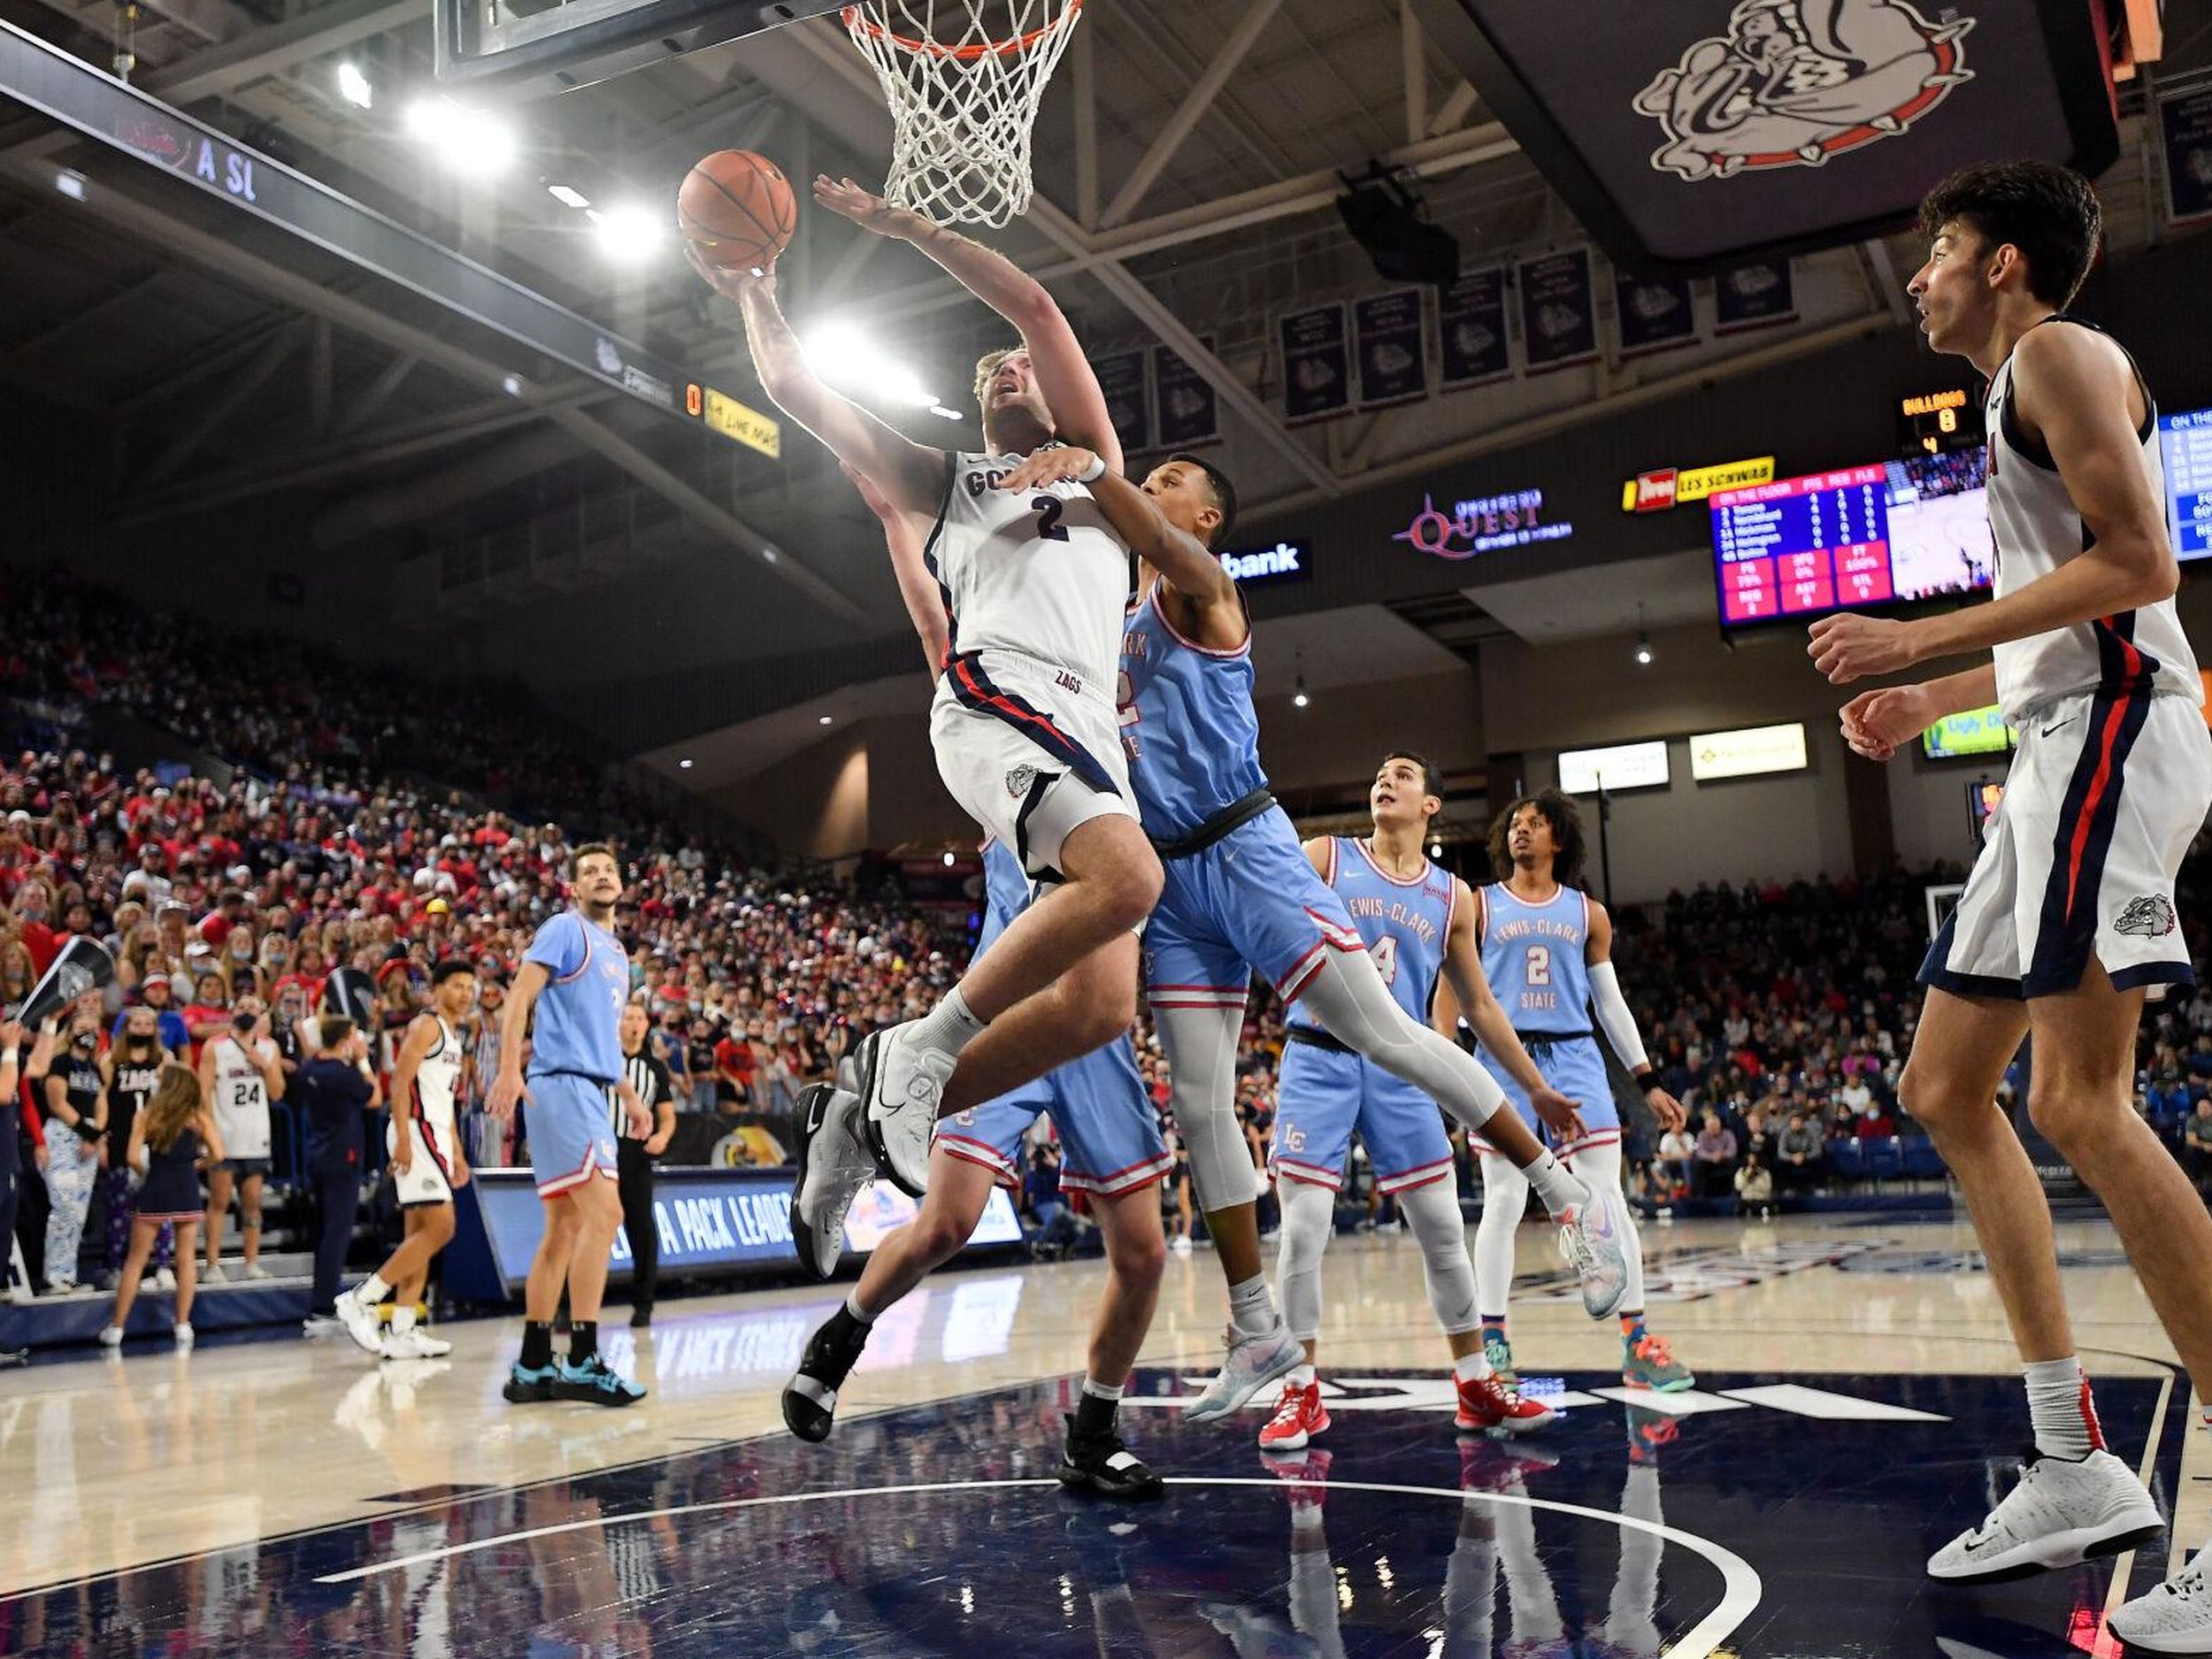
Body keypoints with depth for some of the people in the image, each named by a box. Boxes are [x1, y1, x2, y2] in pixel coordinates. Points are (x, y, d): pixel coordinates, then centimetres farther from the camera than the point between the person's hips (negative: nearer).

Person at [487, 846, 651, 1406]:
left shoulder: (617, 953, 23)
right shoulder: (565, 929, -2)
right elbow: (520, 995, -12)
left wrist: (629, 1094, 27)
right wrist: (508, 1069, -23)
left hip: (588, 1091, 9)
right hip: (561, 1085, -9)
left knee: (564, 1227, 8)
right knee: (604, 1214, -17)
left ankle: (532, 1368, 12)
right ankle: (582, 1362, -16)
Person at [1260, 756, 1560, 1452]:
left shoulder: (1452, 896, 11)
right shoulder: (1324, 857, 4)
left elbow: (1479, 1005, 16)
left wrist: (1538, 1087, 14)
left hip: (1400, 1071, 3)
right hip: (1318, 1060, -2)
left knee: (1444, 1231, 4)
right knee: (1303, 1231, -5)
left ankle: (1478, 1388, 18)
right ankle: (1301, 1394, 8)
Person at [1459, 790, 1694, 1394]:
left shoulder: (1588, 913, 14)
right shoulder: (1479, 906, 9)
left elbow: (1610, 1002, 16)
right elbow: (1453, 988, 6)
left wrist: (1648, 1081, 11)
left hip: (1575, 1057, 2)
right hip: (1504, 1058, -1)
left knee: (1606, 1197, -5)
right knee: (1503, 1203, -3)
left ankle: (1637, 1342, 1)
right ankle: (1492, 1341, 6)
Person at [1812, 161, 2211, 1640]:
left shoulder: (2060, 352, -3)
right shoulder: (2024, 391, 27)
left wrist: (1921, 640, -16)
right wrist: (1927, 705, 25)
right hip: (2061, 749, 11)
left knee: (2079, 1099, -19)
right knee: (1945, 1087, 7)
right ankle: (2078, 1470, 8)